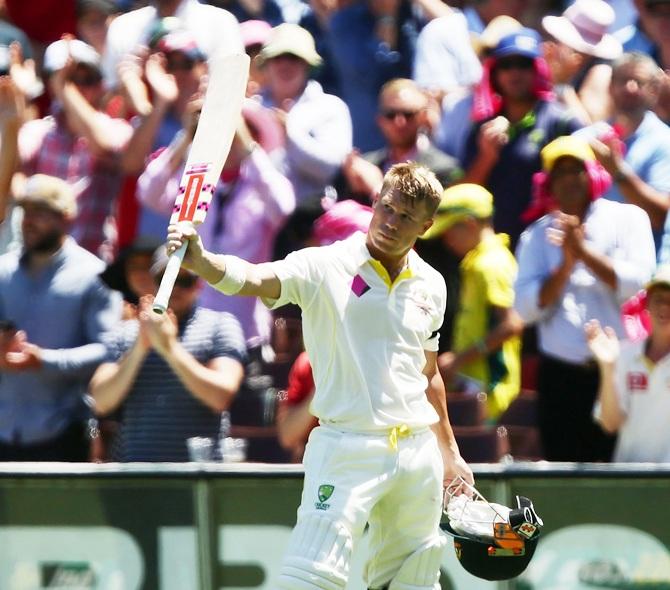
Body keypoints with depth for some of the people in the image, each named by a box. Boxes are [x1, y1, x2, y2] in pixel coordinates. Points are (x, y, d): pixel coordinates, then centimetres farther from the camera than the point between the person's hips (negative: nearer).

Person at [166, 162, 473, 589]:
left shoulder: (430, 286, 11)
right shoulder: (325, 267, -6)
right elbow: (254, 279, -23)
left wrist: (450, 453, 29)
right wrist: (201, 261, -44)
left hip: (417, 453, 5)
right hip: (347, 451, -5)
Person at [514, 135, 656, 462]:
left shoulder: (628, 218, 6)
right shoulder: (537, 236, 11)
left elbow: (636, 282, -9)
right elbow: (526, 307, 0)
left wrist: (584, 251, -11)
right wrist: (565, 265, -10)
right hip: (560, 374, 2)